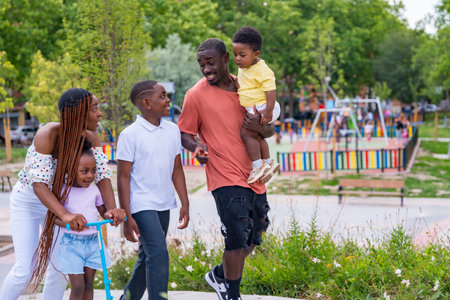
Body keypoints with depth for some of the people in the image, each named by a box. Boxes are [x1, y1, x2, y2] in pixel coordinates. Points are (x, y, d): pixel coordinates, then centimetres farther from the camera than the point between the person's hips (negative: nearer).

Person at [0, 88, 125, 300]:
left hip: (57, 199, 5)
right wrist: (65, 215, -50)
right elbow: (38, 184, -36)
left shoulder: (91, 137, -16)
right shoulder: (48, 135, -32)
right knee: (24, 270, -9)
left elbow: (102, 175, -17)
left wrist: (111, 208, -35)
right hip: (27, 200, -5)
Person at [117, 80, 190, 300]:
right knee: (158, 253, -16)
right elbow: (123, 177, -10)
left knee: (148, 256, 14)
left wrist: (185, 203, 8)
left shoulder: (172, 130, 6)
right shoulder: (130, 135, -11)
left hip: (164, 205, 6)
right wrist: (126, 217, -12)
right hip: (141, 205, -6)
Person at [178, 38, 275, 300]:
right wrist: (196, 146, -21)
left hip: (255, 176, 6)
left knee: (254, 237, 14)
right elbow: (185, 133, 1)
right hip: (227, 178, -6)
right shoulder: (196, 95, -5)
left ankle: (219, 275, 36)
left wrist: (259, 128, -11)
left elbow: (270, 130, 13)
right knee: (237, 239, -8)